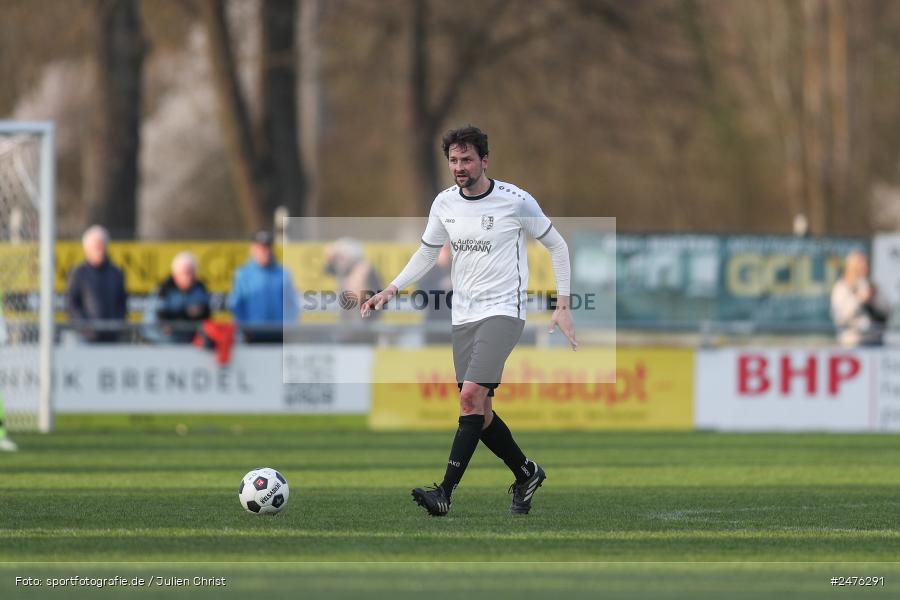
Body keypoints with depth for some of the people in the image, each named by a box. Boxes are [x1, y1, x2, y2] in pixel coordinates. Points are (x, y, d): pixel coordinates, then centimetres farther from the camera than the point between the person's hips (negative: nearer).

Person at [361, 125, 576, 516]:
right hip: (463, 316, 6)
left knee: (471, 395, -21)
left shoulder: (515, 201, -8)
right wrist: (391, 289, 4)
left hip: (503, 311, -6)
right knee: (478, 411, 5)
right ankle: (526, 474, 27)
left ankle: (446, 492, -24)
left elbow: (556, 246, 3)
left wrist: (563, 305, -1)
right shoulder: (445, 204, 5)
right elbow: (427, 253, 18)